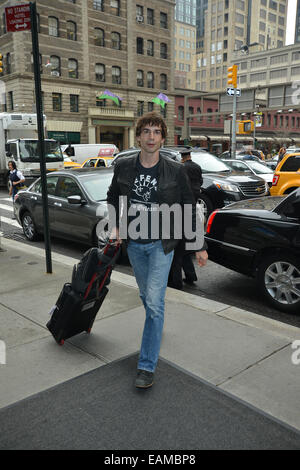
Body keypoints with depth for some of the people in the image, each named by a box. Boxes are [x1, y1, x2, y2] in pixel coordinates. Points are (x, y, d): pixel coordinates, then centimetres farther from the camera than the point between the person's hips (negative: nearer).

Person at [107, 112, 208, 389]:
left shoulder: (175, 171, -9)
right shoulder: (123, 167, -2)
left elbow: (189, 209, -2)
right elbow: (113, 198, 15)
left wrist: (200, 246, -1)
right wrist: (116, 226, 0)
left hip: (161, 244, -3)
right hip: (134, 244, 4)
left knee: (154, 302, -10)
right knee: (146, 297, 18)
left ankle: (147, 366, 0)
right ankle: (157, 331, 47)